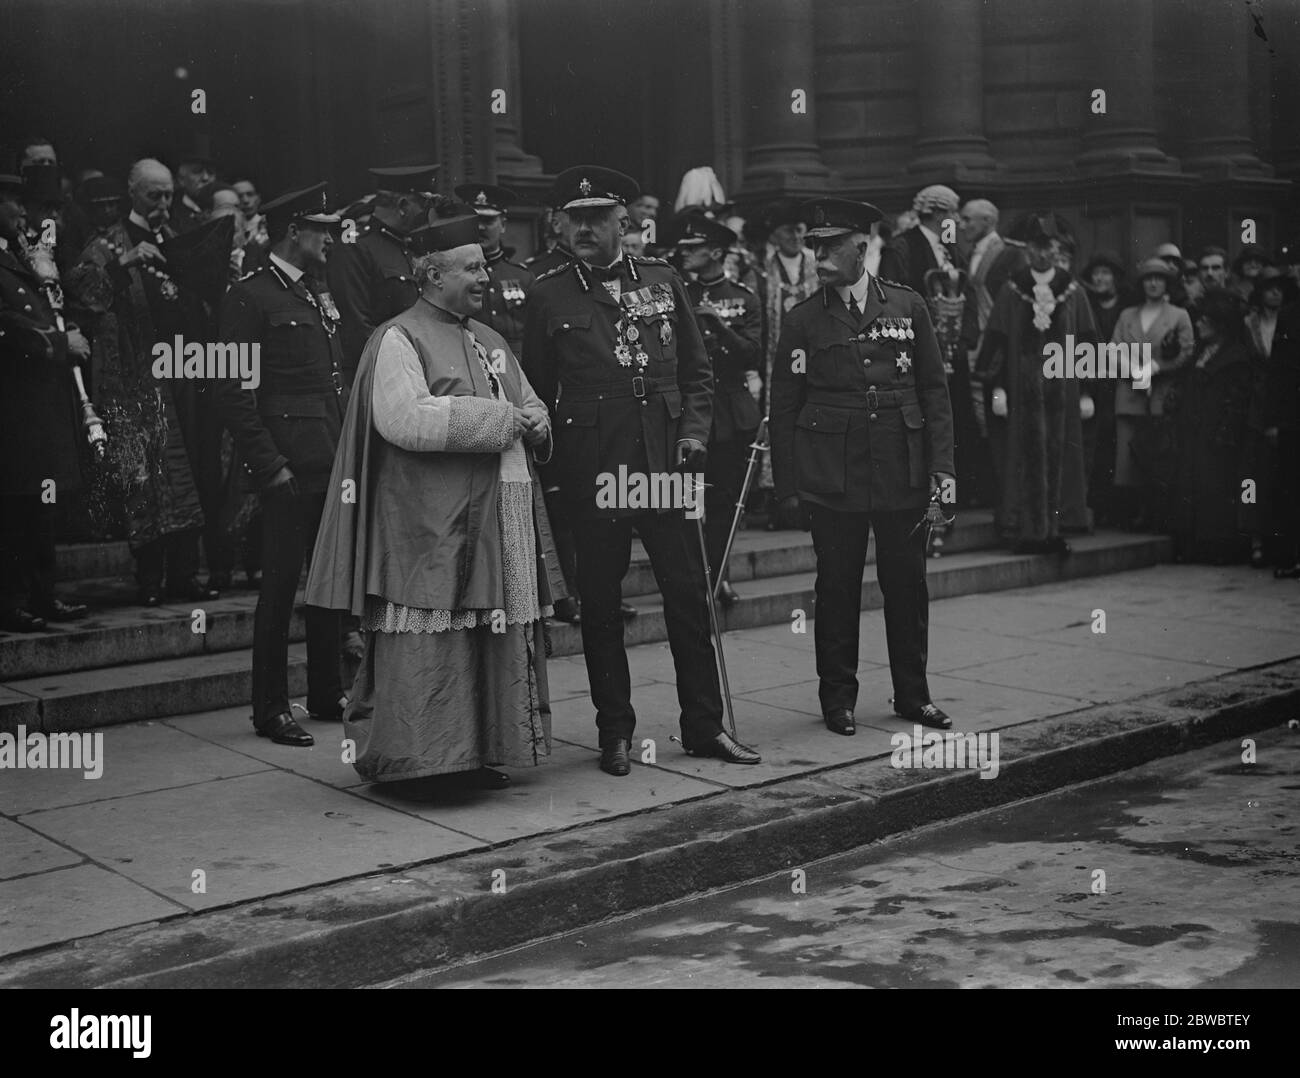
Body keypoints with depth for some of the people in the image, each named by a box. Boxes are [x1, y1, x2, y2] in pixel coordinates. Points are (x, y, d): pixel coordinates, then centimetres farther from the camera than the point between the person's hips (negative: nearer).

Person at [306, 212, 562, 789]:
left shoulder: (491, 341, 19)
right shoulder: (399, 339, -6)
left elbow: (531, 404, 25)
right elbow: (405, 418, -20)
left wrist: (536, 424, 0)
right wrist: (497, 419, -17)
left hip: (502, 517, 8)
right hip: (430, 523, -8)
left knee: (496, 641, 9)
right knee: (432, 647, -6)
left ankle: (478, 751, 19)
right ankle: (420, 758, 3)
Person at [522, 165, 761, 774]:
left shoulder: (663, 282, 10)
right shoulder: (548, 297, 3)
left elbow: (697, 370, 13)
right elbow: (535, 390, 7)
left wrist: (693, 433, 1)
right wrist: (549, 453, 0)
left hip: (664, 465, 2)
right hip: (591, 472, -2)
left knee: (689, 596, 4)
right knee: (600, 603, 5)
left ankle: (704, 726, 15)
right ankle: (615, 733, 17)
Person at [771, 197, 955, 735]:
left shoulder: (907, 306, 7)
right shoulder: (803, 321, 2)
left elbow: (934, 388, 8)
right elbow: (784, 407, 4)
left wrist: (941, 463, 1)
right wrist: (787, 484, -1)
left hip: (902, 472, 2)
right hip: (831, 478, -1)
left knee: (907, 584, 7)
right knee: (837, 588, 4)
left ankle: (913, 694, 22)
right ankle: (837, 699, 16)